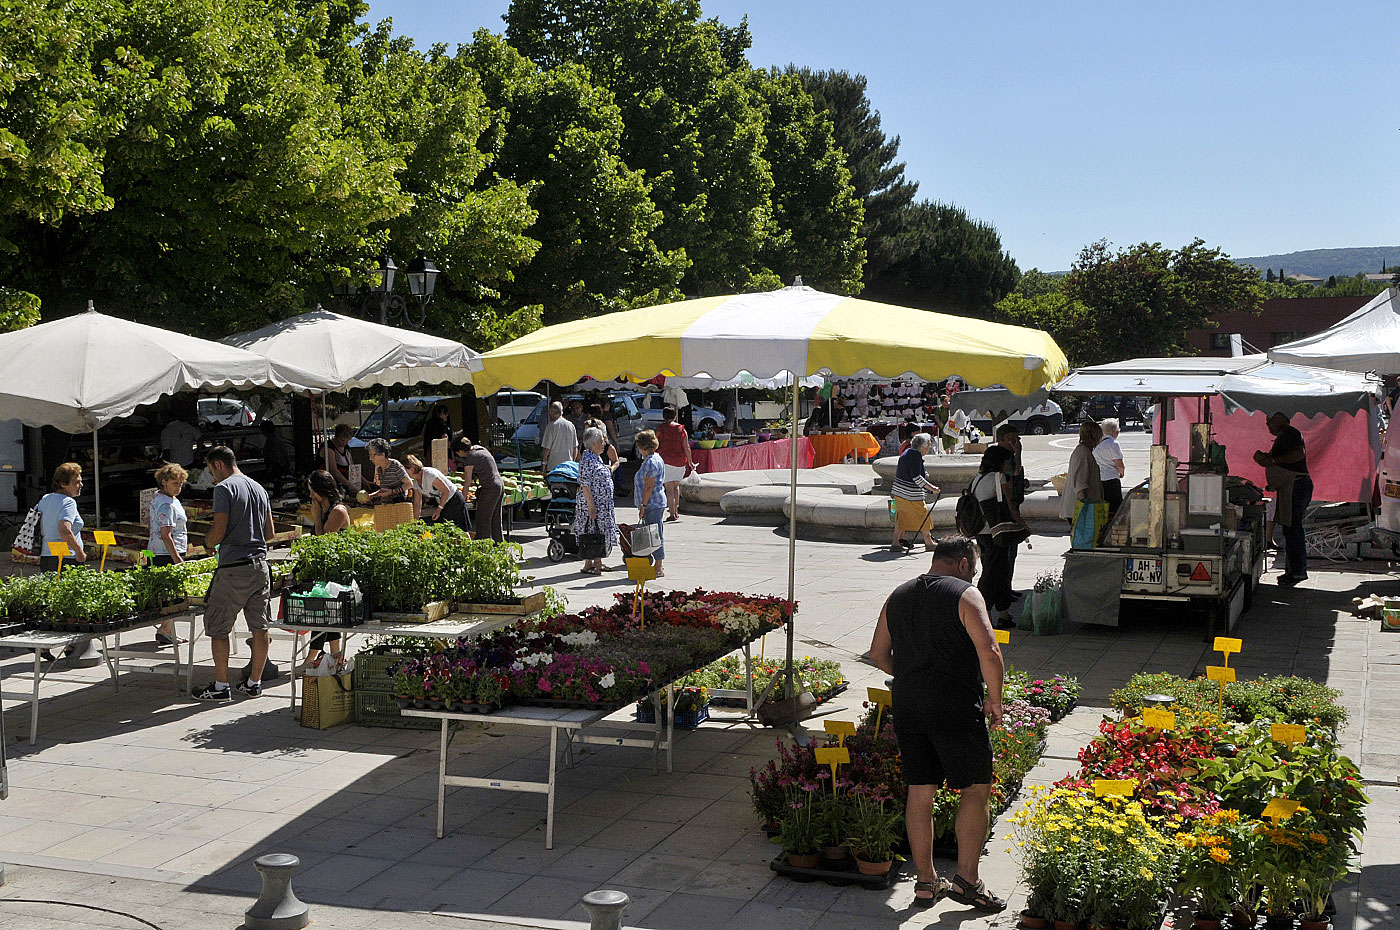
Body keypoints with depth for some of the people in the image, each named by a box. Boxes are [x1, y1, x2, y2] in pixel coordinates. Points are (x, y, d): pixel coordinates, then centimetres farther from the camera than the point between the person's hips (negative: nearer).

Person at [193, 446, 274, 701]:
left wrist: (208, 543, 6)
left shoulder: (224, 488, -8)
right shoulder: (259, 488, 15)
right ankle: (254, 683, 15)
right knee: (260, 626, 9)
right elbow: (270, 533, 17)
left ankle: (221, 686, 4)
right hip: (260, 564, 7)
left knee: (217, 627, 3)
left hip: (234, 568, -7)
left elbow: (219, 530, -14)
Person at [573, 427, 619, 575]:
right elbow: (585, 485, -21)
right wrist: (591, 506, -22)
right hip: (593, 504, -10)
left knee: (600, 534, 13)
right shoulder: (587, 460, -18)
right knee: (591, 534, -4)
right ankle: (588, 565, 1)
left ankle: (597, 563, 20)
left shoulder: (597, 458, 14)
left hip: (603, 505, 10)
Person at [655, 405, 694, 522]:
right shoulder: (682, 429, 4)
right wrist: (690, 462, 10)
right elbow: (686, 447, 2)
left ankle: (672, 514, -7)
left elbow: (655, 446, -3)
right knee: (676, 485, 20)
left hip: (666, 459, -3)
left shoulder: (660, 429, -4)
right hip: (680, 460, 3)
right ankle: (676, 511, 23)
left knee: (669, 487, -2)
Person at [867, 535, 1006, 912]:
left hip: (907, 708, 6)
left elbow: (878, 653, 18)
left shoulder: (898, 596, 13)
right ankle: (966, 880, 3)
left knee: (919, 792, 11)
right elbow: (989, 651, -17)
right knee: (976, 788, 5)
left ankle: (925, 882, 18)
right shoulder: (965, 594, -7)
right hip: (956, 708, -6)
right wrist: (994, 700, -5)